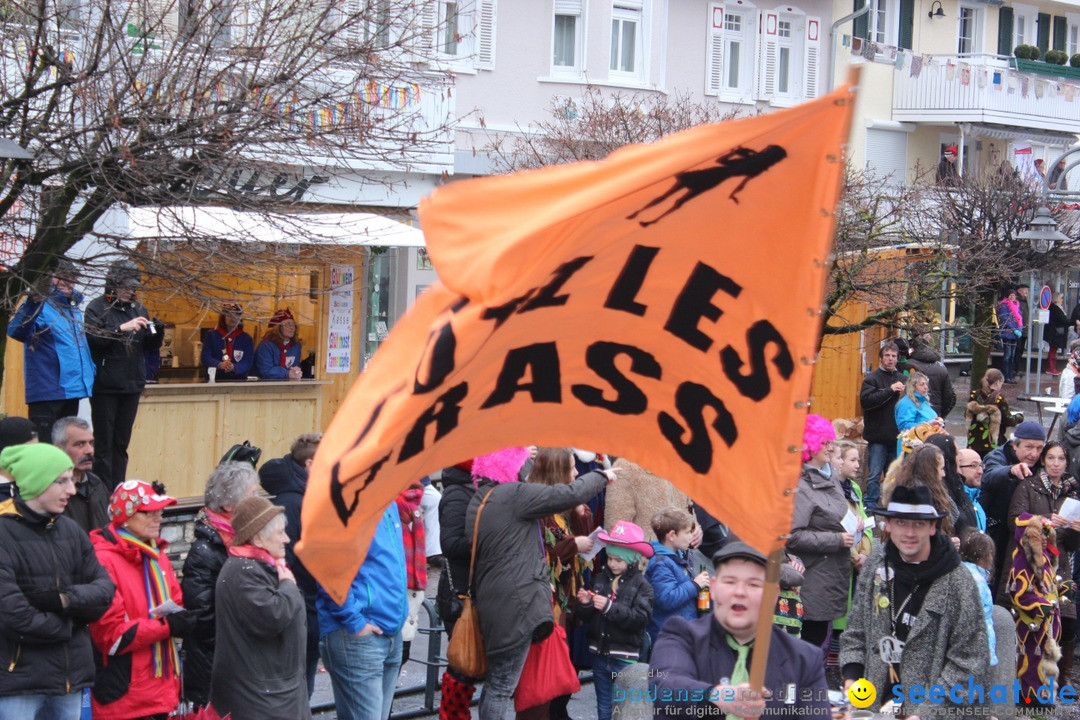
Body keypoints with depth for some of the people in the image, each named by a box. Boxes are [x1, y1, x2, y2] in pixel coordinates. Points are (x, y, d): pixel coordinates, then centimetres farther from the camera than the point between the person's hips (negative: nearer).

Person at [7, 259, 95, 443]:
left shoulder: (73, 309, 15)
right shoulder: (41, 306, -12)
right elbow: (17, 332, -31)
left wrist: (89, 374, 23)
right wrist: (32, 304, -47)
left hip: (71, 391, 9)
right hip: (47, 392, -9)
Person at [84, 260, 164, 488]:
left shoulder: (138, 308, 9)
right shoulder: (97, 308, -5)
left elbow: (151, 346, 12)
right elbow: (93, 339, -17)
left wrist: (157, 333, -8)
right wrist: (122, 328, -23)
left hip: (132, 386, 5)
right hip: (105, 387, -5)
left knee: (122, 444, 11)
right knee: (104, 444, -2)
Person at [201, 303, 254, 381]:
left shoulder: (247, 339, 11)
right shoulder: (211, 335, 11)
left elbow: (248, 363, 0)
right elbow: (205, 358, 1)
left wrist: (234, 367, -21)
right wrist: (220, 365, -19)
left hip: (239, 381, -1)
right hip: (216, 381, 1)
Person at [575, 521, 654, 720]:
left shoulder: (641, 584, -7)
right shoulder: (600, 578, 6)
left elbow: (640, 618, -19)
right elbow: (587, 617, 11)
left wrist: (610, 607, -25)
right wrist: (585, 605, -11)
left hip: (625, 657, -5)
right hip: (599, 653, 5)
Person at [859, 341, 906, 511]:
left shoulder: (902, 378, 14)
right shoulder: (872, 379, -2)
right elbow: (865, 400, -18)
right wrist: (890, 390, -19)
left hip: (897, 436, 5)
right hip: (878, 436, -5)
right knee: (874, 475, -5)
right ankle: (870, 508, 0)